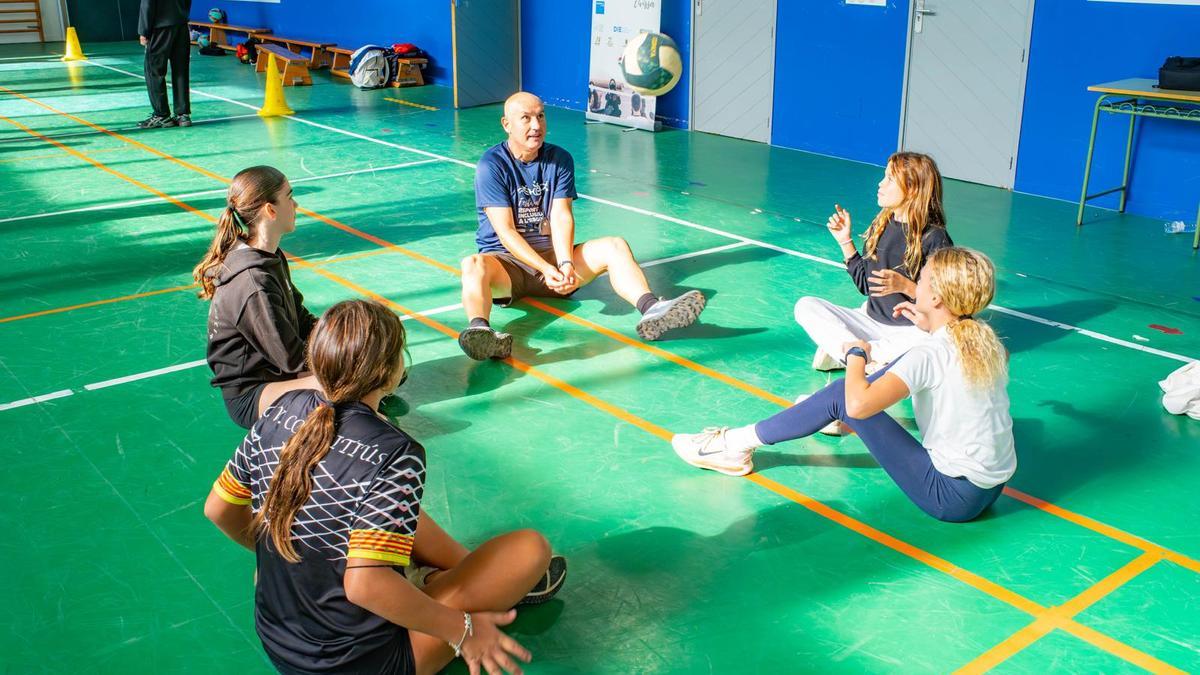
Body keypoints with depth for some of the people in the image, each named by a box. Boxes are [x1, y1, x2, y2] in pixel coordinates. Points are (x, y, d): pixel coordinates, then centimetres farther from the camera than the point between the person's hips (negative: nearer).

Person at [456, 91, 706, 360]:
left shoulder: (560, 159, 6)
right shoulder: (492, 165, -7)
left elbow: (561, 217, -5)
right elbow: (505, 230, -15)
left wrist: (565, 263, -25)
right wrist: (546, 268, -28)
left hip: (553, 255, 4)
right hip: (507, 260, -4)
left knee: (615, 246, -18)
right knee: (473, 266, -37)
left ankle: (651, 309, -43)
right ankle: (480, 329, -67)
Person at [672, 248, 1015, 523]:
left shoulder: (929, 354, -22)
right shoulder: (986, 338, 1)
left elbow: (858, 405, -30)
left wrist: (856, 355, -11)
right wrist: (930, 328, 16)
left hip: (953, 497, -8)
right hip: (994, 483, 8)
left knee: (842, 396, -7)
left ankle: (738, 444, 4)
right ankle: (840, 419, 38)